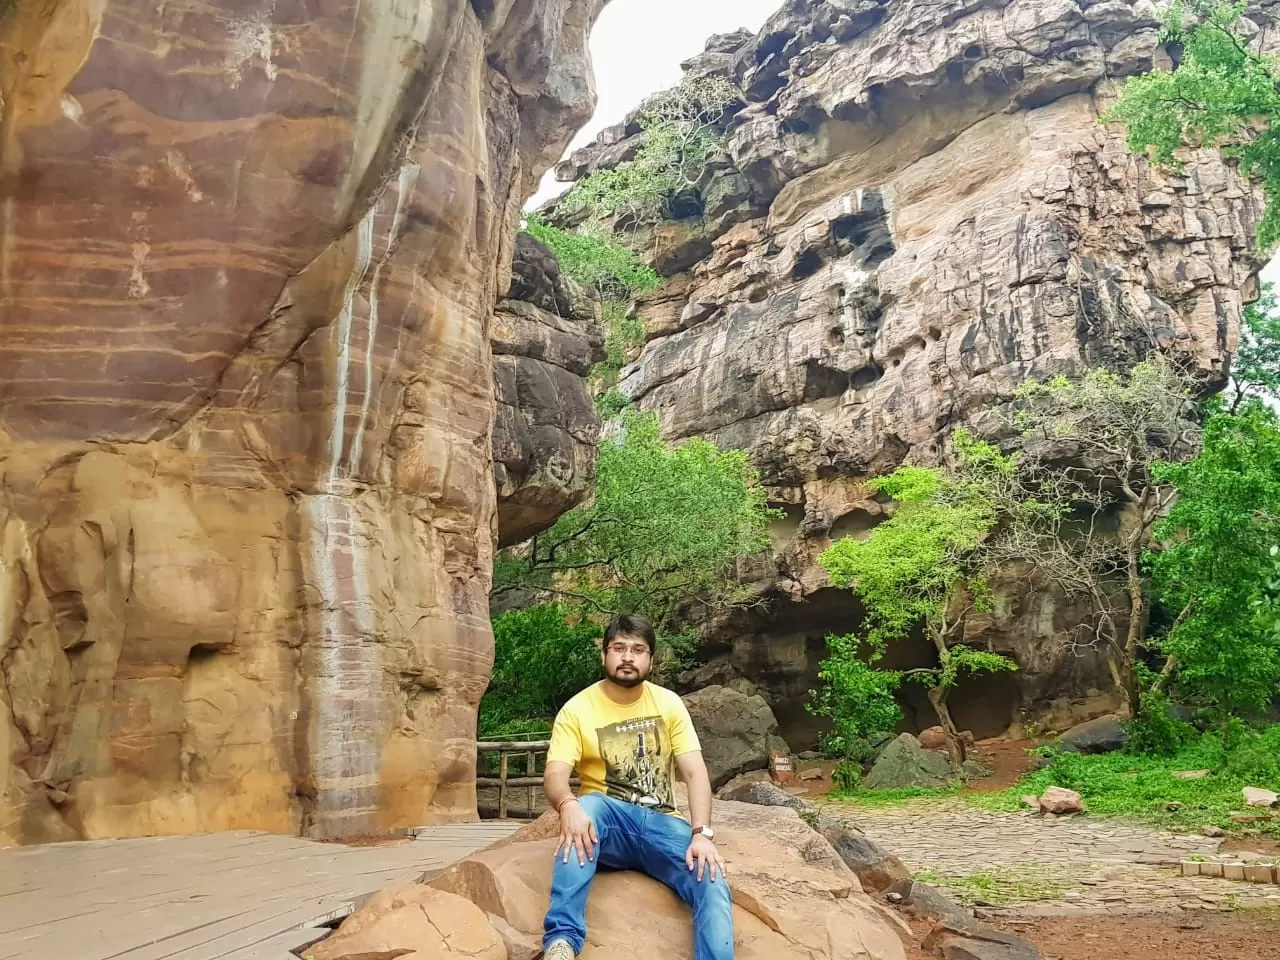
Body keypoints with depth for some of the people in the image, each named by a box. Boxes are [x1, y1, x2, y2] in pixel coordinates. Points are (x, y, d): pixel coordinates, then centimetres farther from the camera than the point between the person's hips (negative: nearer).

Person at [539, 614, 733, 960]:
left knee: (712, 880, -28)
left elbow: (695, 772, -4)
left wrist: (702, 833, -22)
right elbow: (554, 775, -15)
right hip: (607, 822, -1)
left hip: (661, 822, 2)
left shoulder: (669, 703, 3)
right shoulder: (577, 709, -3)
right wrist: (568, 806, -40)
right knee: (586, 806, -38)